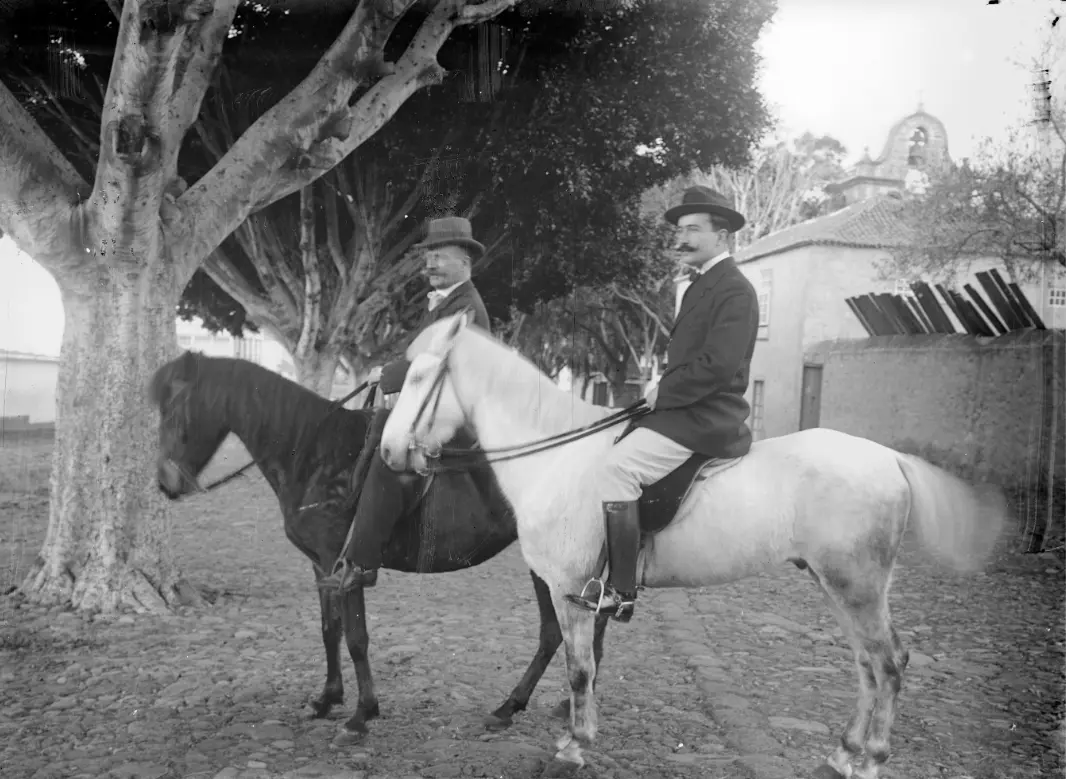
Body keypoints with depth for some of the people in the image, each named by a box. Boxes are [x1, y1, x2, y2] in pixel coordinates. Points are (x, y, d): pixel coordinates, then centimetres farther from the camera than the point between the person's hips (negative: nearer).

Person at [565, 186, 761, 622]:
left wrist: (664, 395, -14)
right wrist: (661, 389, 5)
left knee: (615, 468, -23)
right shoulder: (700, 285, 19)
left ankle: (620, 591, -18)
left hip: (705, 417, -11)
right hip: (683, 408, 11)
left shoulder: (735, 290, -12)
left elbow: (718, 365, -22)